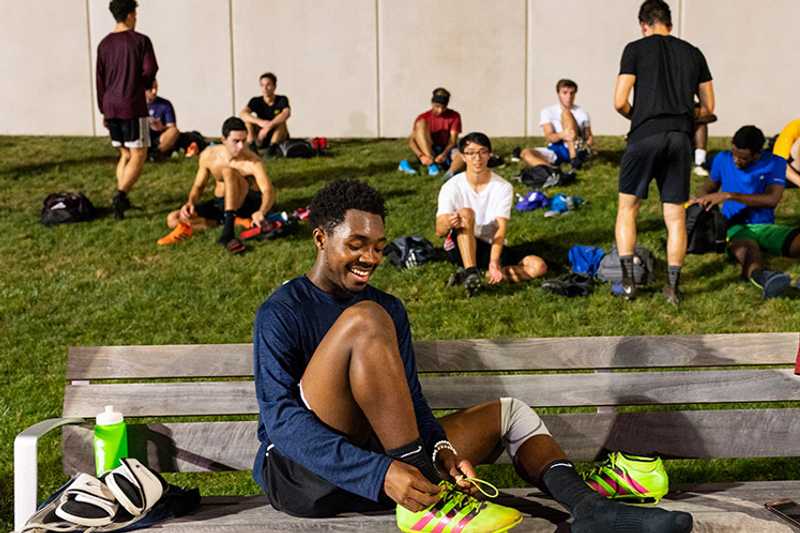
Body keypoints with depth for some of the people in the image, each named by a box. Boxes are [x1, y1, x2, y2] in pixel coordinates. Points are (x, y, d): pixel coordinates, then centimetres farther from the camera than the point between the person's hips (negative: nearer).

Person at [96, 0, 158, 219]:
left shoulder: (104, 44, 10)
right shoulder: (140, 40, -5)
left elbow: (99, 79, 12)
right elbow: (150, 70, -12)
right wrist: (145, 84, 12)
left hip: (111, 107, 6)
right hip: (132, 107, -6)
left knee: (125, 154, 17)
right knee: (138, 155, -3)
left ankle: (121, 199, 12)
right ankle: (120, 195, -20)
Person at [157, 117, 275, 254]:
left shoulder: (252, 161, -23)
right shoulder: (208, 155, -9)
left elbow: (269, 191, -35)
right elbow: (198, 186, 4)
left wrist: (261, 212, -57)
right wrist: (190, 203, -18)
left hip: (241, 203, -6)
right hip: (219, 204, 6)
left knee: (228, 172, -33)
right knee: (173, 219, -10)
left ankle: (228, 232, -40)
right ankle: (235, 221, -11)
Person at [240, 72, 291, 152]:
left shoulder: (282, 100, -10)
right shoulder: (256, 101, -6)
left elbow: (287, 113, -33)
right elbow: (242, 114, -24)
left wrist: (269, 126, -44)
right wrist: (259, 121, -42)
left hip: (279, 139, -2)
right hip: (261, 139, 2)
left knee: (281, 121, -29)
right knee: (248, 119, -18)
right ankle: (251, 146, -24)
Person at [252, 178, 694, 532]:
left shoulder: (390, 309, 14)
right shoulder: (281, 312, -6)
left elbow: (412, 402, 8)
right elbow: (279, 418, -17)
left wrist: (441, 449, -16)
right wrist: (381, 473, -29)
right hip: (300, 475, -7)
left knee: (508, 412, 6)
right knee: (364, 320, -26)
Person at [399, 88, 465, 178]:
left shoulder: (454, 116, 0)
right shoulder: (423, 117, -2)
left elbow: (453, 140, -9)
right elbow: (411, 141, -11)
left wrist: (444, 154, -29)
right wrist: (421, 156, -30)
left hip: (447, 151, 1)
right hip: (427, 152, 0)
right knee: (421, 123, -22)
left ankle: (451, 172, -63)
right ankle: (431, 164, -33)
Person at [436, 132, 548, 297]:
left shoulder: (503, 187, -8)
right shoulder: (452, 187, -11)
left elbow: (501, 228, -20)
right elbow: (439, 230, -19)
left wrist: (494, 261, -37)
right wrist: (448, 223, -45)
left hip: (493, 248, 2)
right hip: (461, 249, -2)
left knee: (538, 266, -19)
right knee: (466, 213, -32)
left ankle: (484, 275, -25)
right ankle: (471, 273, -43)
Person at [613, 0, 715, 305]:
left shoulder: (636, 49, 3)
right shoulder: (693, 53, 14)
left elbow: (620, 102, -3)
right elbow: (708, 107, 15)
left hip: (645, 137, -3)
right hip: (681, 139, 3)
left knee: (627, 208, 11)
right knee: (675, 216, 8)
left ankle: (627, 281, 4)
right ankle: (673, 287, 7)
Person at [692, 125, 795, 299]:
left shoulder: (775, 164, 0)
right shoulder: (723, 159, 8)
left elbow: (771, 199, -15)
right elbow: (708, 188, 23)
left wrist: (728, 196, -21)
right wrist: (698, 202, -2)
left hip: (765, 227, 3)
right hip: (735, 227, -3)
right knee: (747, 247, -40)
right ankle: (762, 276, -73)